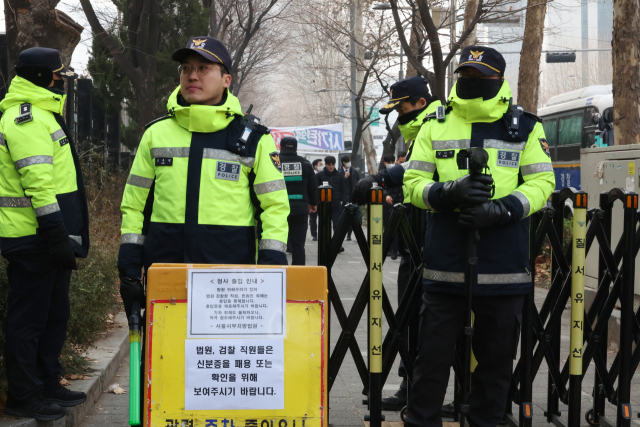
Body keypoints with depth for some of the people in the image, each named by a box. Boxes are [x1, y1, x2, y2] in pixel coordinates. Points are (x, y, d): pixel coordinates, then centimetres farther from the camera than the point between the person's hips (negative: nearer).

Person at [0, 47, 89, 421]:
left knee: (54, 314, 17)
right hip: (33, 239, -11)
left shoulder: (41, 116, 20)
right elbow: (38, 183, -23)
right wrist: (57, 235, -25)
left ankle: (48, 386, 29)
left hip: (47, 239, 11)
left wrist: (65, 236, 25)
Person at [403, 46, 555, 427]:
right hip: (446, 263, 0)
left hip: (503, 264, 0)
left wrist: (502, 209, -16)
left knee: (496, 357, 9)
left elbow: (542, 183, 1)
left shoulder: (526, 127, 6)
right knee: (433, 353, 4)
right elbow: (414, 183, 5)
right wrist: (450, 192, -16)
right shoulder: (435, 126, 8)